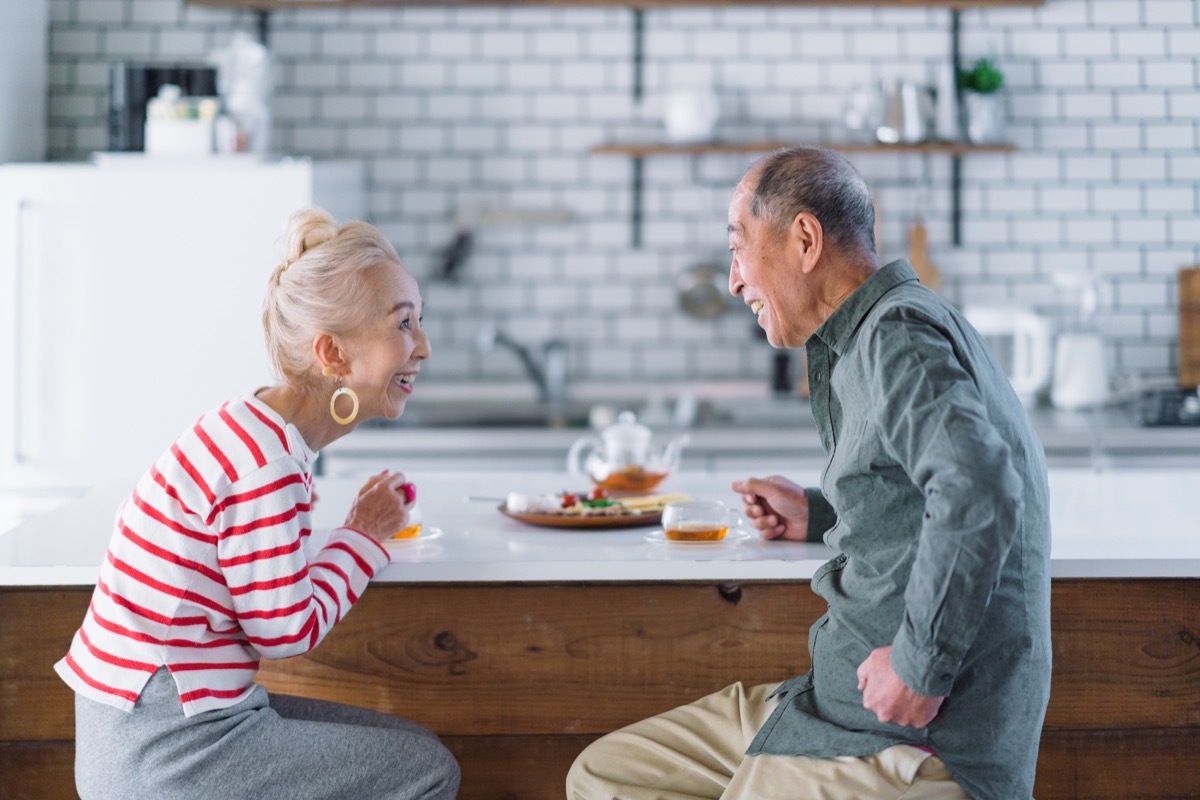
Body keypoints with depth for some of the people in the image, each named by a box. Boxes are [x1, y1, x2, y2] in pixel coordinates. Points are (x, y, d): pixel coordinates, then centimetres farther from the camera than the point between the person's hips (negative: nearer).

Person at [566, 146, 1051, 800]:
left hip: (917, 741, -10)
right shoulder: (867, 337, 16)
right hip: (838, 697, 10)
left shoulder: (900, 332, -15)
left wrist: (921, 666, -26)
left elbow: (980, 489, -33)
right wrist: (822, 515, 19)